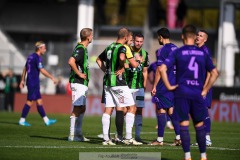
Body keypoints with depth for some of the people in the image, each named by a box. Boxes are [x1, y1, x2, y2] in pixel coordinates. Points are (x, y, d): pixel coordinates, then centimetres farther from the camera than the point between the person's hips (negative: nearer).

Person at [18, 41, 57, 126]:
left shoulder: (31, 57, 15)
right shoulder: (37, 58, -13)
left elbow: (25, 69, 19)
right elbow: (42, 70, -19)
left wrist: (22, 80, 22)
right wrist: (52, 78, -14)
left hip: (30, 82, 10)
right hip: (33, 83, -10)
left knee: (39, 101, 9)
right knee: (30, 101, -5)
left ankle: (46, 120, 11)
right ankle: (22, 120, -2)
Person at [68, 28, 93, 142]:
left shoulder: (82, 48, 15)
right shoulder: (80, 49, -16)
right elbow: (71, 61, -30)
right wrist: (79, 74, -21)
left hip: (82, 84, 10)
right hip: (78, 83, -10)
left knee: (82, 109, 13)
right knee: (77, 109, -8)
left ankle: (78, 133, 18)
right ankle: (72, 135, -6)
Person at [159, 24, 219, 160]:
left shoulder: (178, 52, -1)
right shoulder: (203, 53, 6)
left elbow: (162, 69, -11)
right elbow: (215, 73, 6)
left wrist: (169, 86, -4)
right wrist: (206, 89, 9)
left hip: (182, 93, -2)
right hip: (198, 94, 2)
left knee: (184, 124, 1)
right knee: (199, 125, 12)